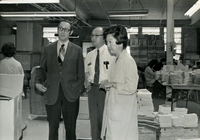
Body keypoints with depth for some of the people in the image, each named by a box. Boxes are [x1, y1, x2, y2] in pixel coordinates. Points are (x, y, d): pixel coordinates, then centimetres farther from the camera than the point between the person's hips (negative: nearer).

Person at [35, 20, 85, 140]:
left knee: (70, 128, 7)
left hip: (70, 94, -1)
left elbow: (81, 73, 5)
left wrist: (79, 89, -3)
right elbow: (42, 69, 13)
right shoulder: (48, 49, 10)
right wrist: (38, 82, -4)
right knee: (53, 127, 8)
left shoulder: (77, 50, 5)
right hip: (52, 93, 1)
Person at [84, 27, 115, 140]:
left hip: (105, 88, -5)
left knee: (104, 118, -1)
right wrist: (87, 82, 2)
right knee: (93, 118, 13)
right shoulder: (89, 55, 12)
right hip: (92, 88, 6)